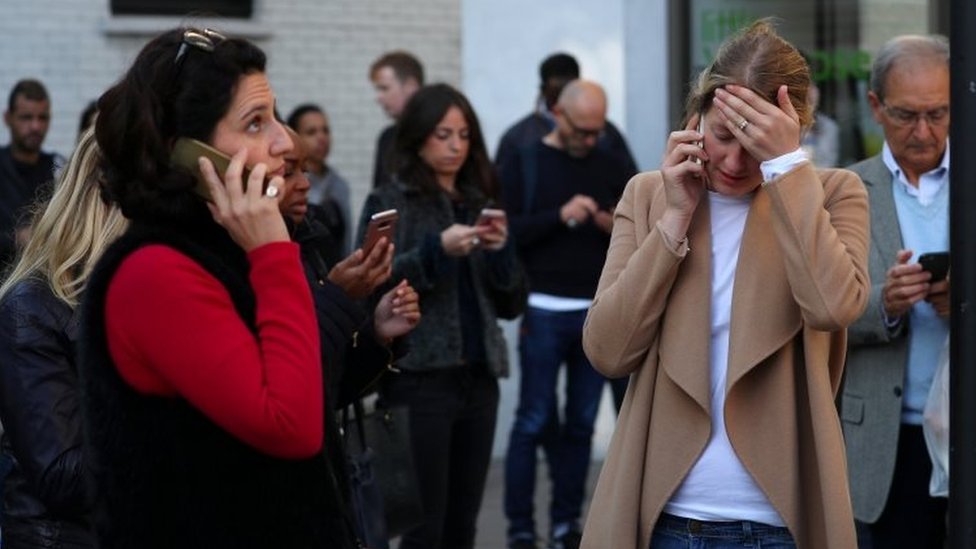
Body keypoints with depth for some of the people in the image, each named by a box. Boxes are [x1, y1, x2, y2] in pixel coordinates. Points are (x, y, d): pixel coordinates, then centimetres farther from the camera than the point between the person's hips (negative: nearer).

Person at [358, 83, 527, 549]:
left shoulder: (480, 203, 15)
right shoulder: (387, 203, 1)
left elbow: (512, 305, 13)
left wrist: (501, 251, -5)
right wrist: (437, 250, -20)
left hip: (479, 380, 5)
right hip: (419, 380, -5)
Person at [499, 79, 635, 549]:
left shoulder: (613, 167, 11)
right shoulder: (525, 165, 2)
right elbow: (506, 232, -7)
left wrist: (614, 224, -9)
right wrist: (559, 216, -18)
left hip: (599, 312, 3)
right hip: (544, 312, -3)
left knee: (582, 422, 5)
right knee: (534, 420, -2)